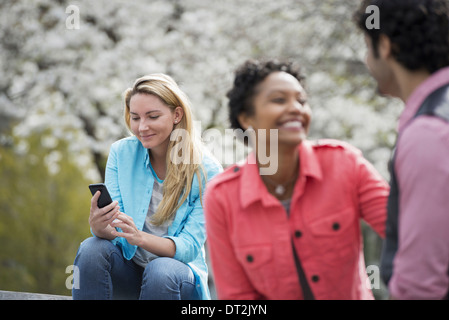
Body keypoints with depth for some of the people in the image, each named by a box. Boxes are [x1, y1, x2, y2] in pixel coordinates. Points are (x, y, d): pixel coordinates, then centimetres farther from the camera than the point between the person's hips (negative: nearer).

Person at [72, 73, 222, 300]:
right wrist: (99, 227, -33)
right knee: (92, 249, -28)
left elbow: (190, 246, -15)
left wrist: (140, 237, -35)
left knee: (160, 271, -36)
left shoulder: (206, 171, -11)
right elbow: (112, 228, -7)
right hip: (128, 268, 3)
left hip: (179, 268, -3)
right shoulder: (121, 152, -2)